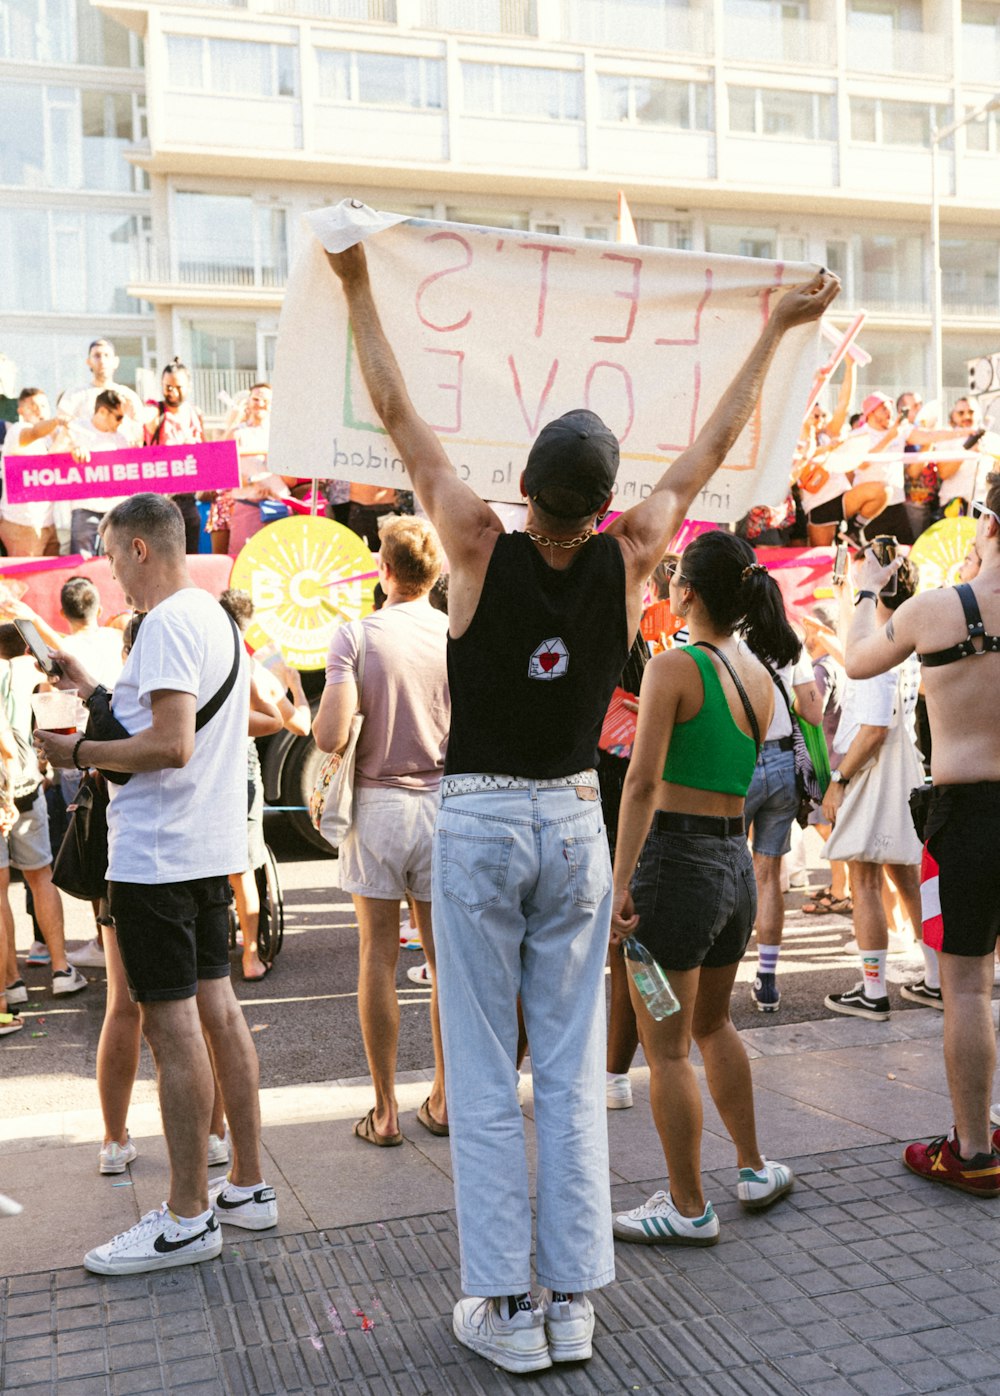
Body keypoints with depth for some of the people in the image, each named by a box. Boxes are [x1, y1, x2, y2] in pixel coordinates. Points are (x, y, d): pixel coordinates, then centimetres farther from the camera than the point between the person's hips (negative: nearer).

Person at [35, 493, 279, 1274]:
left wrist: (78, 753, -12)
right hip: (212, 845, 10)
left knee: (171, 1022, -3)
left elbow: (170, 746, -23)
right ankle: (249, 1187, 22)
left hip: (159, 852, -10)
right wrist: (99, 694, 19)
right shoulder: (218, 618, 16)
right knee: (217, 1007, 13)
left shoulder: (167, 624, -15)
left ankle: (188, 1218, 6)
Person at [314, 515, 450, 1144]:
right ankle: (443, 1100, 21)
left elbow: (331, 736, -16)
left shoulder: (355, 636, -8)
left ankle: (386, 1110, 12)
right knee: (445, 958, 11)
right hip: (444, 803, 2)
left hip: (377, 803, -2)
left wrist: (316, 719, 7)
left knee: (378, 958, 6)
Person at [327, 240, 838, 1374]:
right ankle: (571, 1302, 17)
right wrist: (777, 331, 20)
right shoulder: (629, 560, -6)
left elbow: (397, 415, -4)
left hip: (478, 824, -2)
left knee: (484, 1074, 4)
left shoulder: (481, 550, -12)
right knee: (572, 1070, 9)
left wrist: (357, 286, 7)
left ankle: (505, 1307, 11)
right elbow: (706, 453, 7)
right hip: (574, 823, 3)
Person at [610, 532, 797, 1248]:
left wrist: (619, 884, -18)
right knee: (714, 1023, 27)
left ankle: (689, 1208, 16)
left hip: (676, 857, -8)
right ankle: (755, 1168, 37)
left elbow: (642, 783, -18)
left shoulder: (674, 667, -13)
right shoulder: (760, 675, 8)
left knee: (666, 1047, 5)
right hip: (738, 862, 8)